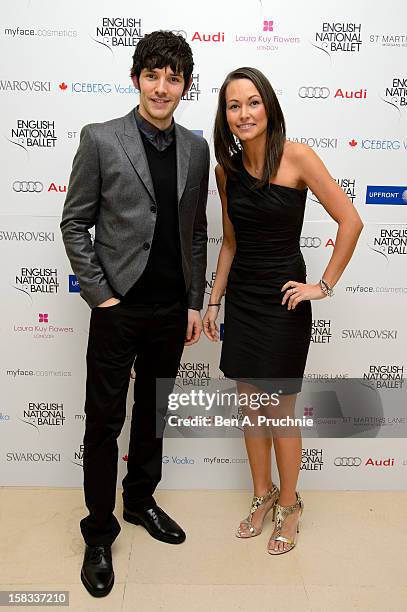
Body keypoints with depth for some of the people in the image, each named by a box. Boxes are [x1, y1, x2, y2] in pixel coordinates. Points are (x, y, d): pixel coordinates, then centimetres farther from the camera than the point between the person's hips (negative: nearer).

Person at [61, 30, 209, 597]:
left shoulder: (195, 148, 6)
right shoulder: (101, 140, -5)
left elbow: (196, 232, 10)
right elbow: (75, 224, -4)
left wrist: (195, 303, 7)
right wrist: (100, 295, -9)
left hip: (171, 310, 4)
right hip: (118, 308, -4)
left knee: (153, 415, 17)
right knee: (105, 421, 6)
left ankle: (140, 500, 39)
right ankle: (100, 533, 25)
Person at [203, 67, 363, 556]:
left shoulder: (295, 157, -12)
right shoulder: (226, 168, 4)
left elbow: (350, 221, -12)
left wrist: (325, 284, -11)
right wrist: (213, 301, 11)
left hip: (282, 299, -5)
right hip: (241, 296, 5)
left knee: (279, 410, 6)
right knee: (250, 405, 14)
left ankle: (289, 505, 30)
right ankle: (262, 495, 35)